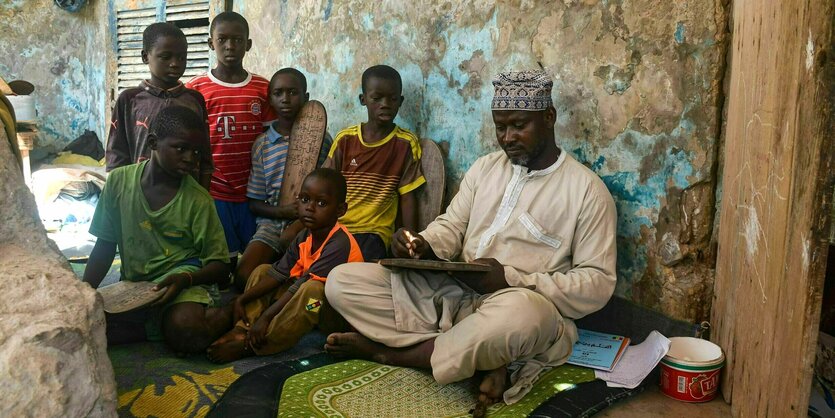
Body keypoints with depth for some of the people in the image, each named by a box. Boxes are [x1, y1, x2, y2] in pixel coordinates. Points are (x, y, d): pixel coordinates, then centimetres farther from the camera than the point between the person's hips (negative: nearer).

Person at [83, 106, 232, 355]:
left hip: (184, 279, -4)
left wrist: (186, 279, -25)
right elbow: (106, 245, 8)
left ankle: (218, 317, -4)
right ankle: (163, 325, -9)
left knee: (184, 330, -36)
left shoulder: (198, 200, -9)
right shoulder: (120, 180, -1)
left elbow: (220, 265, -4)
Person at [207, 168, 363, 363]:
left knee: (312, 288, -39)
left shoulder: (339, 244, -26)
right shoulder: (304, 237, 0)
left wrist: (266, 316, -28)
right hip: (307, 303, 9)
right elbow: (279, 273, 0)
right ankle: (242, 329, -12)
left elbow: (302, 285, -29)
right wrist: (242, 299, -10)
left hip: (337, 311, -8)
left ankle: (250, 345, -28)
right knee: (262, 270, 7)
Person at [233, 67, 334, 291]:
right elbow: (255, 203, 9)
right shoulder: (261, 144, 8)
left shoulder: (321, 139, 4)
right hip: (272, 222, 2)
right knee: (244, 276, -20)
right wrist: (284, 211, -11)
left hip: (309, 223, -1)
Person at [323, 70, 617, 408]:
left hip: (523, 305, -5)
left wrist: (511, 279, -19)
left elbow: (598, 283, -7)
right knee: (342, 281, -9)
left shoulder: (587, 189, -3)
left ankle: (389, 353, -15)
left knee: (519, 312, -43)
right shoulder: (485, 167, 14)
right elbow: (451, 227, 13)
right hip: (452, 292, 5)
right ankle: (484, 358, -17)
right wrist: (424, 246, -12)